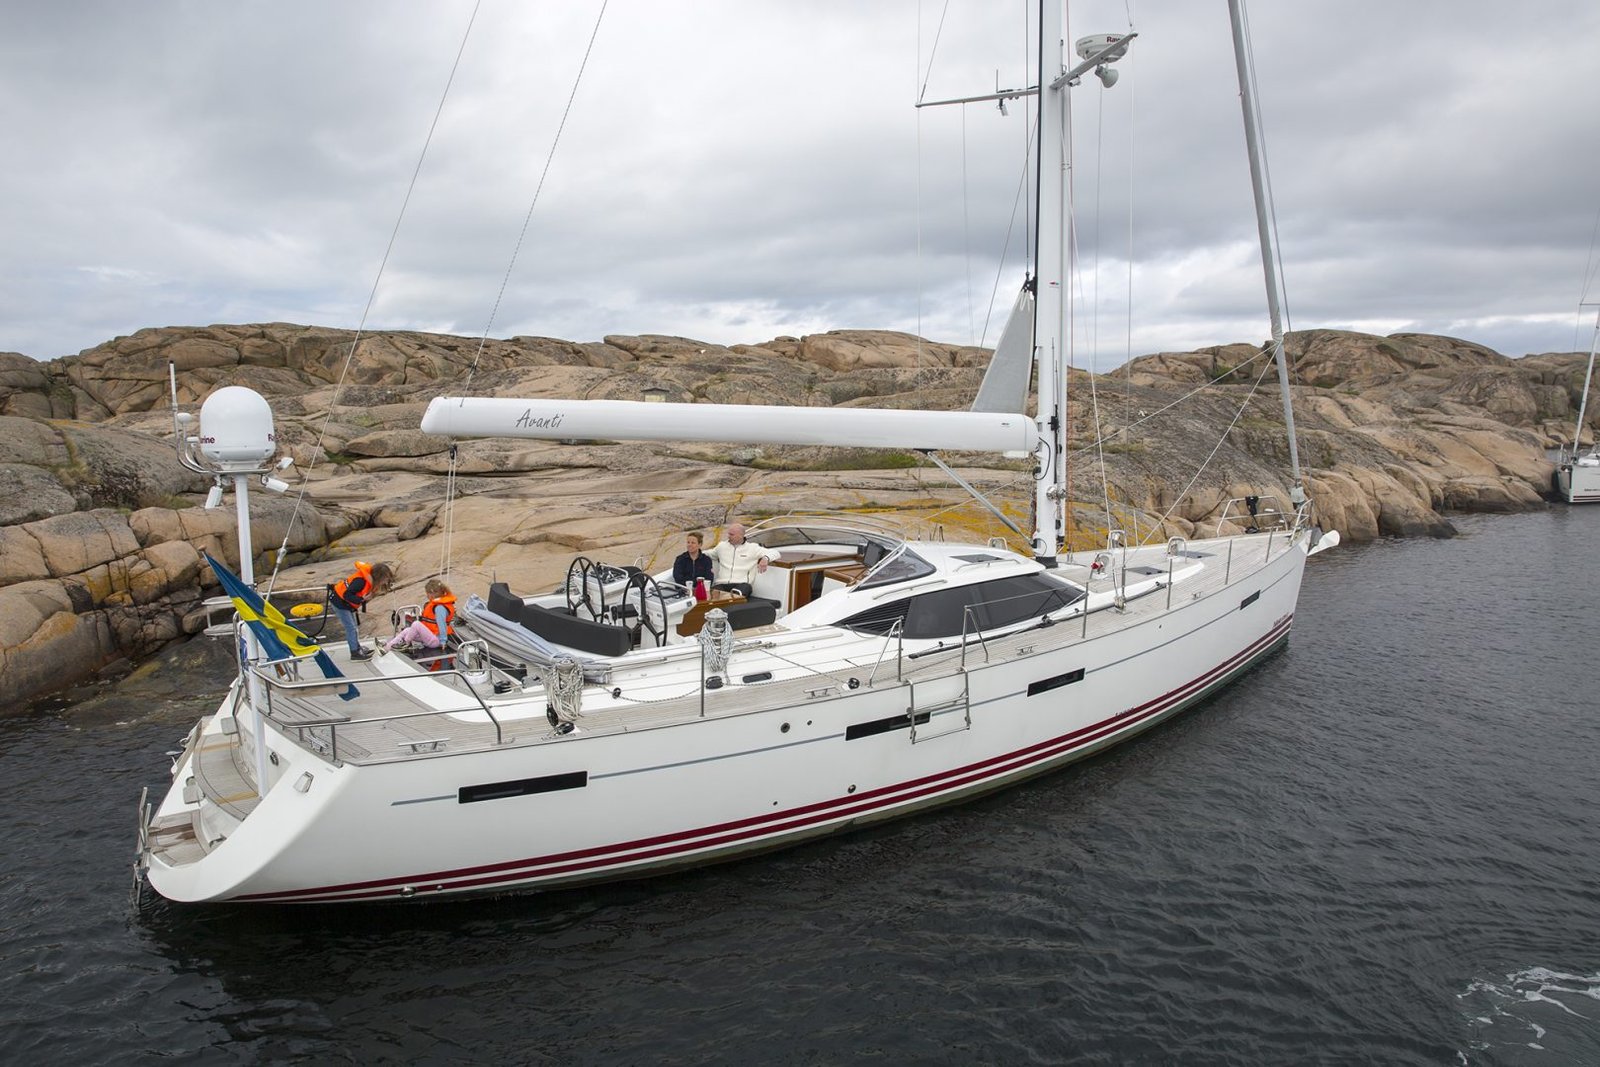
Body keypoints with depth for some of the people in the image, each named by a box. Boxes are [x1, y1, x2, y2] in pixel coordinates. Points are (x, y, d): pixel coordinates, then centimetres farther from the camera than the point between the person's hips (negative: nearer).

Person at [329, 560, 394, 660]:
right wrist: (361, 599, -39)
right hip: (339, 601, -10)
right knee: (351, 628, -6)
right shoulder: (361, 580, -33)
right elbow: (347, 595, -33)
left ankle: (357, 648, 28)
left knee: (354, 626, 17)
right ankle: (355, 653, 1)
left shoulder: (370, 578, -5)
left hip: (347, 603, 10)